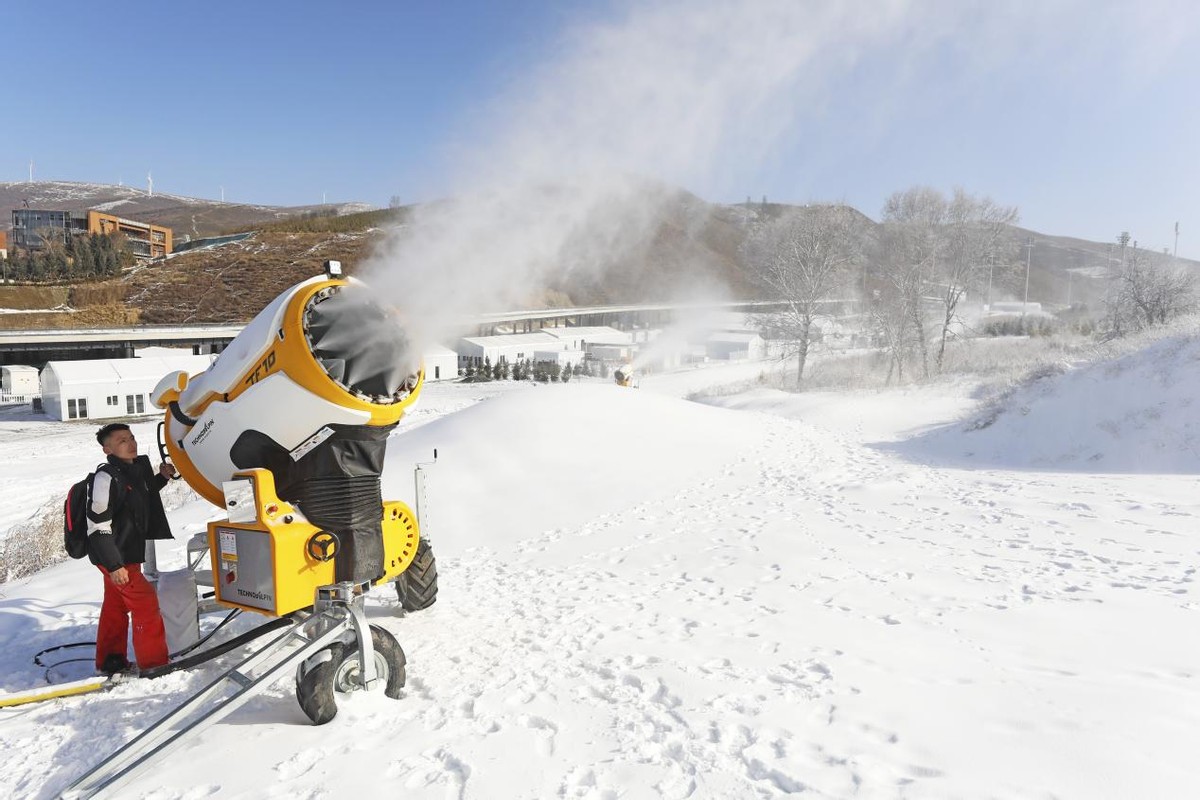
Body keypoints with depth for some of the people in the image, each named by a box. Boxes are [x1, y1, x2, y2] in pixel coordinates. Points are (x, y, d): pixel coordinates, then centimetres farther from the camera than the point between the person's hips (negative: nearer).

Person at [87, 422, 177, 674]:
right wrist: (114, 564, -24)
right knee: (146, 605, -3)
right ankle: (154, 663, 7)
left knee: (115, 607, 19)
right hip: (115, 558, -9)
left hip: (128, 554, 9)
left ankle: (109, 660, 33)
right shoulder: (107, 477, -23)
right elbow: (97, 526, -24)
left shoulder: (138, 467, 3)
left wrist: (161, 478, 7)